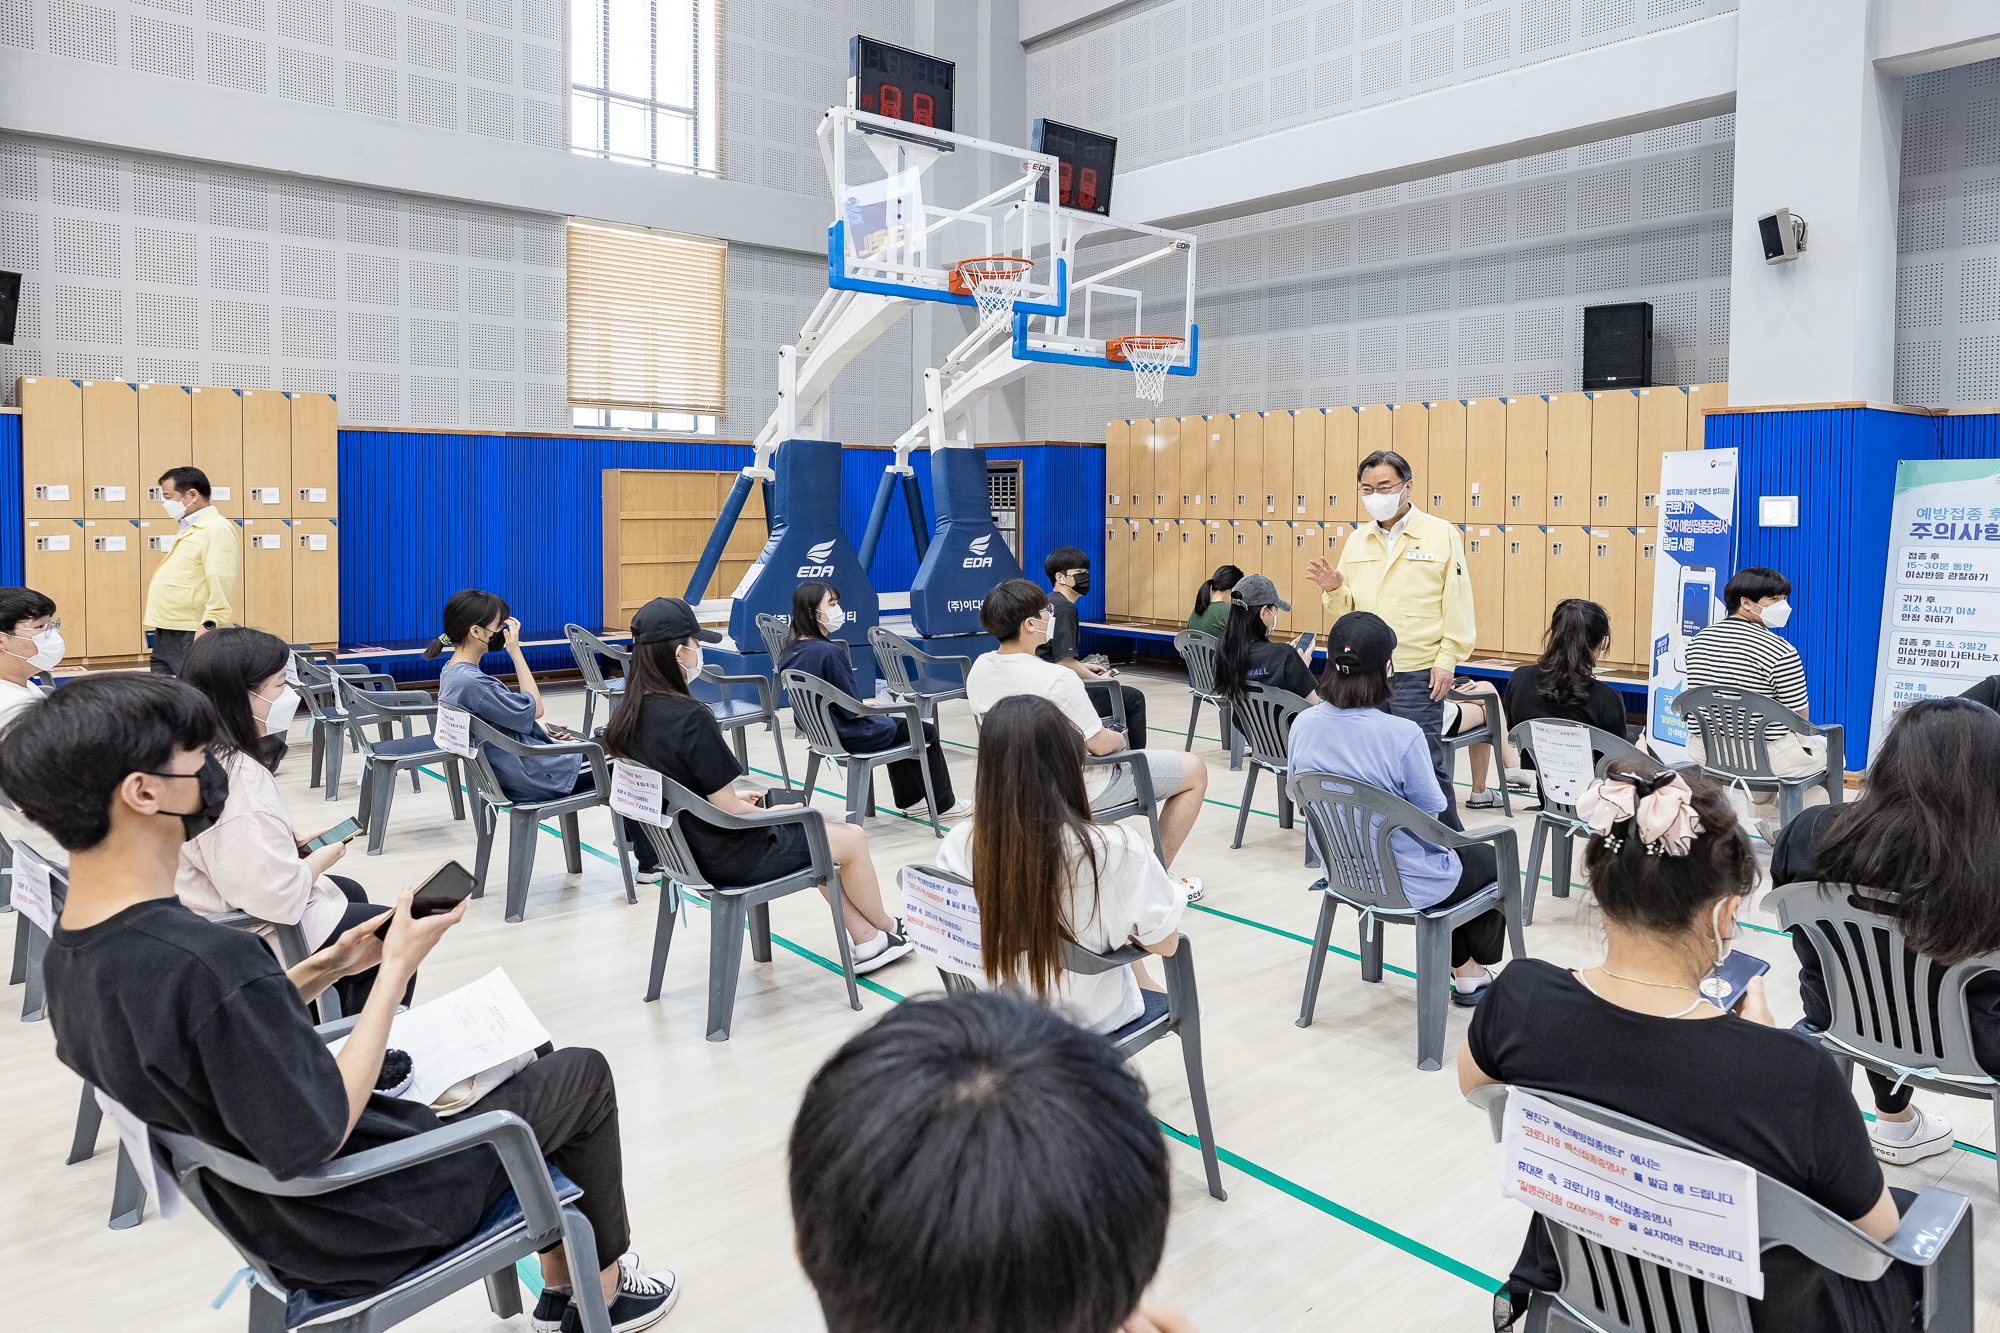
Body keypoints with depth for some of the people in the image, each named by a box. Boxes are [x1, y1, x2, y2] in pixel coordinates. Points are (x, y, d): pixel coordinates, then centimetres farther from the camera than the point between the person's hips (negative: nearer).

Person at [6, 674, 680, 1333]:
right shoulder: (209, 962, -37)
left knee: (523, 1061, 24)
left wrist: (325, 968, 0)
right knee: (582, 1074, 10)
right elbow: (316, 1140, -29)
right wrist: (397, 968, -21)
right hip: (359, 1230, -9)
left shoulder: (67, 956, -6)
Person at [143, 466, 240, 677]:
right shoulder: (187, 529, 21)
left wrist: (210, 623, -29)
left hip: (192, 635, -10)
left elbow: (221, 579, -23)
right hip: (165, 633, 10)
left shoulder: (217, 529, -13)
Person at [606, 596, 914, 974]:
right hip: (726, 860, -9)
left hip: (680, 850, 9)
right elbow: (728, 810, -24)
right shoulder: (689, 718, -29)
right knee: (853, 838, 12)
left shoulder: (627, 716, -3)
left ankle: (866, 940, 30)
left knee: (823, 831, 26)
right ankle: (887, 929, 36)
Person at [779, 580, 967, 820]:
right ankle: (944, 805, 28)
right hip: (848, 736, -9)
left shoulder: (790, 649, -2)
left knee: (893, 722, 34)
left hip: (818, 732, 9)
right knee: (927, 731, 13)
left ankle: (910, 800, 40)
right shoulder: (829, 651, -30)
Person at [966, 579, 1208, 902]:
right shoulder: (1056, 679, -31)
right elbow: (1101, 745, -22)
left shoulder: (979, 668, -8)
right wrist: (1119, 739, 3)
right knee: (1195, 770, 10)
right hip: (1076, 790, -8)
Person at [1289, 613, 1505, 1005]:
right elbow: (1430, 817, -18)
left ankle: (1460, 965, 43)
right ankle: (1478, 967, 46)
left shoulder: (1304, 723, -13)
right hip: (1406, 885, -6)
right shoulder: (1402, 734, -30)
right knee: (1491, 858, 26)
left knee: (1455, 855, 35)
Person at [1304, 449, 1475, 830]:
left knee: (1425, 765, -3)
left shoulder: (1441, 534, -1)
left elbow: (1457, 603, -3)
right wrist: (1334, 589, -7)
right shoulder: (1357, 541, 12)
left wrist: (1447, 660, -9)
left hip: (1416, 672, -5)